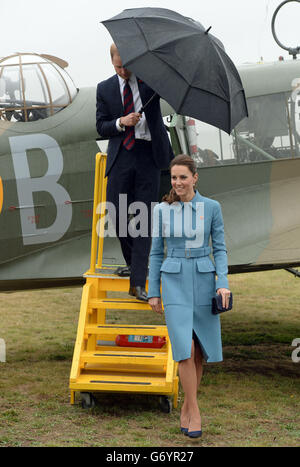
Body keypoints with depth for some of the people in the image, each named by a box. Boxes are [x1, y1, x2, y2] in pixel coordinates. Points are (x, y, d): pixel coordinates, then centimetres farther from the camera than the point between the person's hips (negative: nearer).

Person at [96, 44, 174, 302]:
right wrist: (121, 123, -11)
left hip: (148, 155, -2)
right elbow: (101, 126, 8)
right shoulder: (105, 88, 9)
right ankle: (133, 262, 28)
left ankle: (138, 282, -4)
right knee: (116, 212, 0)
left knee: (144, 217, -4)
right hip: (121, 156, 2)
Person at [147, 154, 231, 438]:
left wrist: (223, 283, -11)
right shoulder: (162, 210, 2)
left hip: (203, 282, 1)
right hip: (174, 283, -1)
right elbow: (156, 252, 6)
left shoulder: (211, 207, 1)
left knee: (199, 352, 5)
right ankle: (194, 412, -2)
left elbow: (219, 248, 2)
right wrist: (153, 292, 3)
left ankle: (187, 408, 23)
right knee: (185, 349, -14)